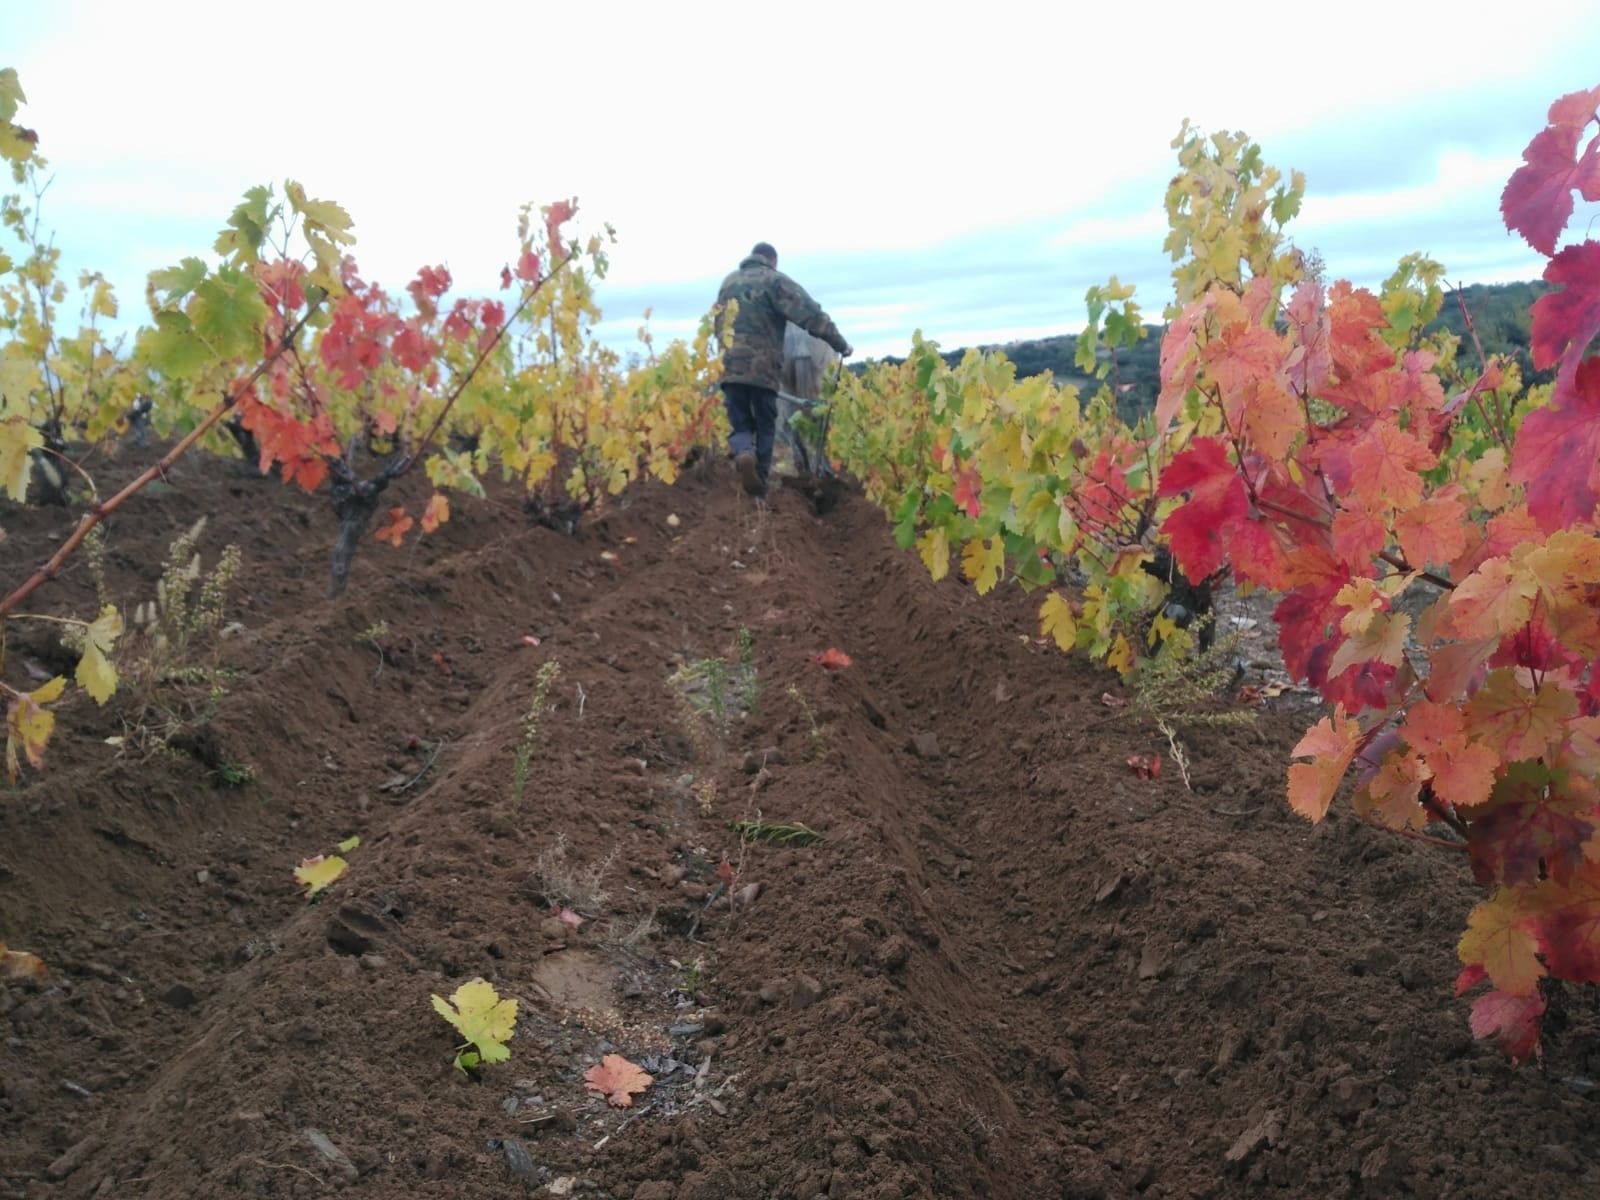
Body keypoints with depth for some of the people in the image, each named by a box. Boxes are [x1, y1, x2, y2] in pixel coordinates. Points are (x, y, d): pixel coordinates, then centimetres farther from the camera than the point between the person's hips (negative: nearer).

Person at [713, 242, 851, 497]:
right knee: (765, 426, 12)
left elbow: (717, 324, 25)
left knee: (740, 424, 10)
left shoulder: (728, 282, 20)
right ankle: (760, 481, 8)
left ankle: (743, 454, -22)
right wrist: (840, 345, -2)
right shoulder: (775, 280, 3)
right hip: (763, 368, -3)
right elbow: (811, 315, -5)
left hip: (730, 367, 3)